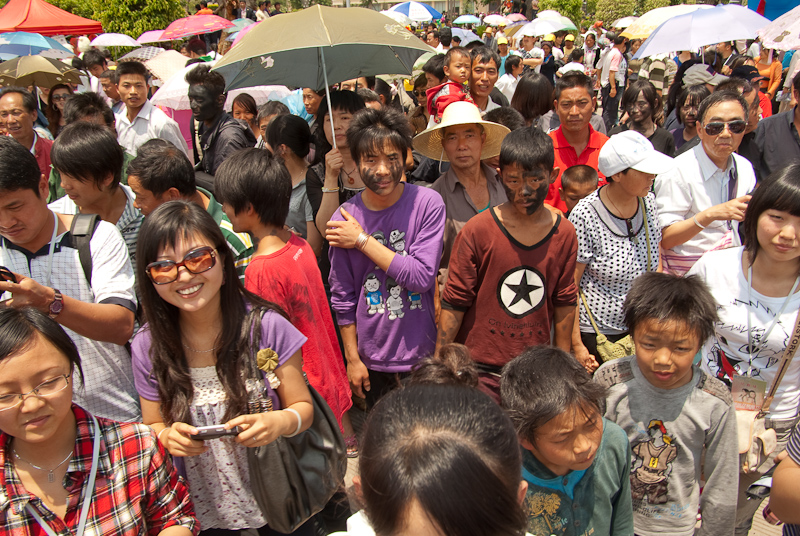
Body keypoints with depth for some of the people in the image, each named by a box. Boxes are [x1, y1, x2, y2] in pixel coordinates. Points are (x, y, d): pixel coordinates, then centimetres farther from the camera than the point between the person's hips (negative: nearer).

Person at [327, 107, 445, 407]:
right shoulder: (344, 220, -6)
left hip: (424, 355, -1)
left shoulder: (428, 203, -11)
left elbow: (423, 277, -18)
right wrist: (352, 358, 2)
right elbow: (343, 298, 1)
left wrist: (363, 240, -17)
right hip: (373, 360, 1)